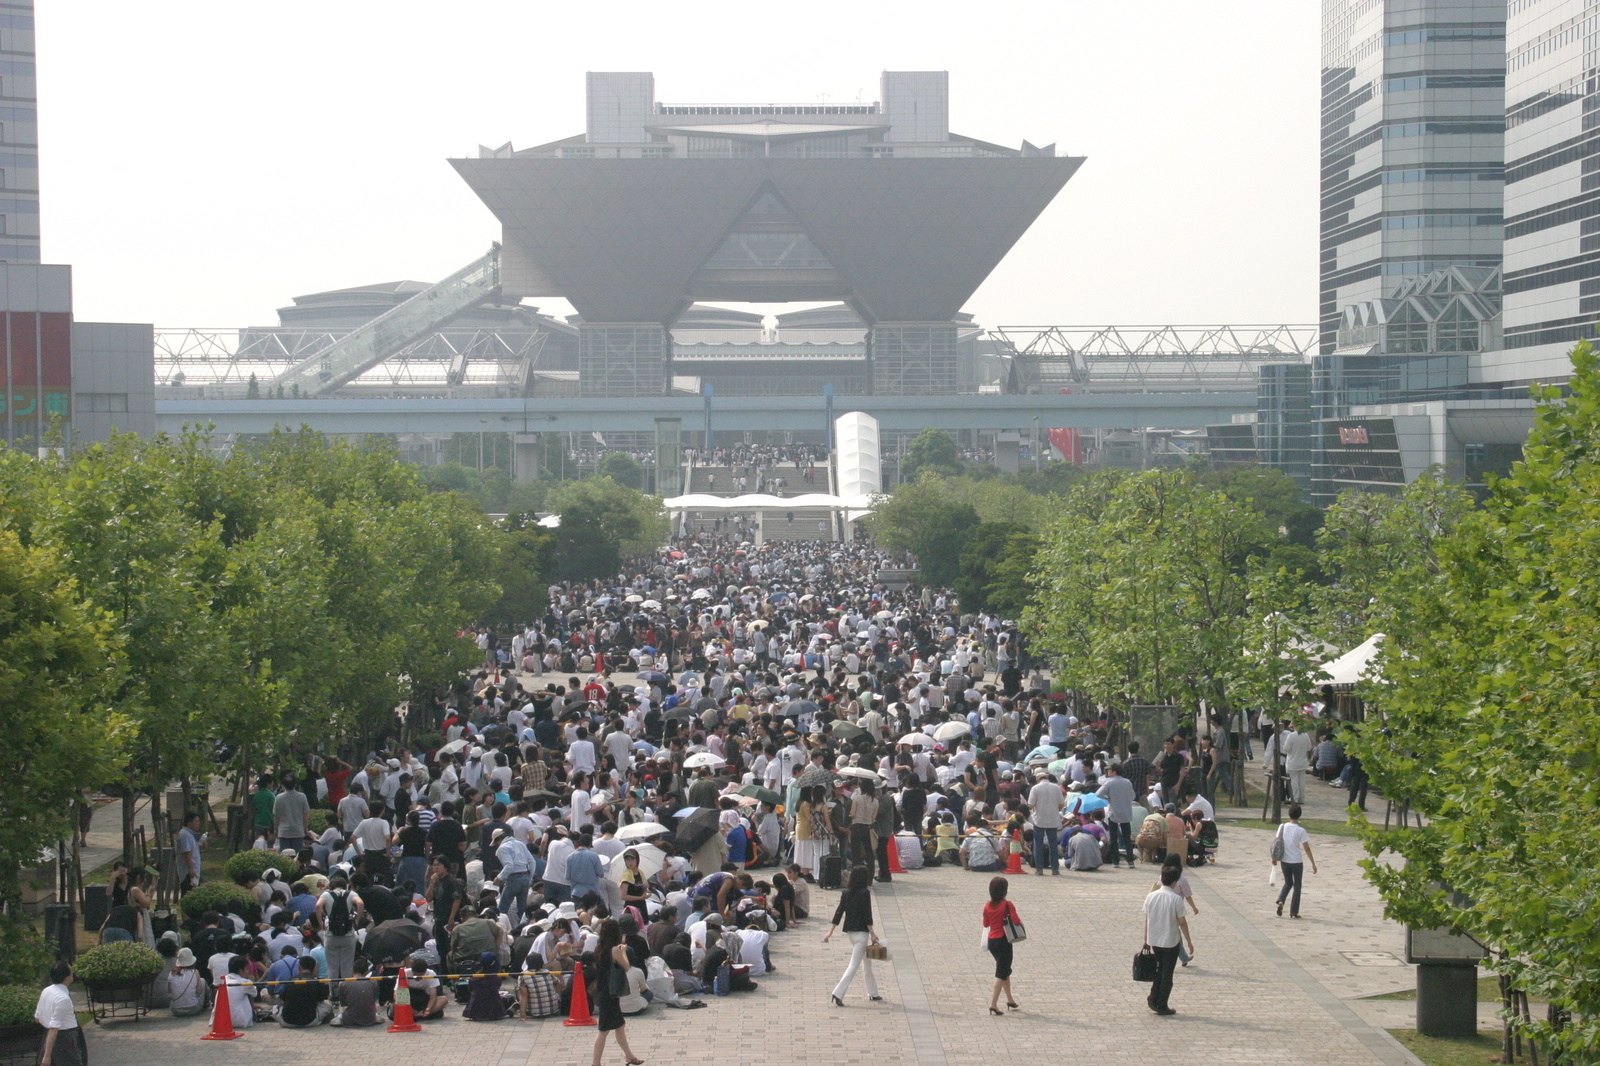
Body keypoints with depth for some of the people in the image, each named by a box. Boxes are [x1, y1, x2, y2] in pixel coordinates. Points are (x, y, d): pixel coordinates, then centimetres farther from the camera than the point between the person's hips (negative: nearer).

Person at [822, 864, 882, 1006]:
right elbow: (867, 915, -16)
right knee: (854, 965, -5)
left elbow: (839, 912, 4)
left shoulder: (846, 893, 5)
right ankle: (838, 994, -14)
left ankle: (873, 993, 27)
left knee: (867, 963, 19)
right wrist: (872, 933, -12)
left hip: (850, 931, 7)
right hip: (861, 932, -7)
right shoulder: (864, 893, -13)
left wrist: (831, 931, 6)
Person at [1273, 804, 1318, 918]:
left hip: (1284, 861, 4)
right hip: (1296, 862, -4)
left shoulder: (1282, 827, -3)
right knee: (1297, 886, 10)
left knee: (1288, 883, 22)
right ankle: (1293, 912, 12)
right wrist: (1313, 864, -6)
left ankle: (1280, 901, -2)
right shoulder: (1300, 831, -15)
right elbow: (1307, 849, -12)